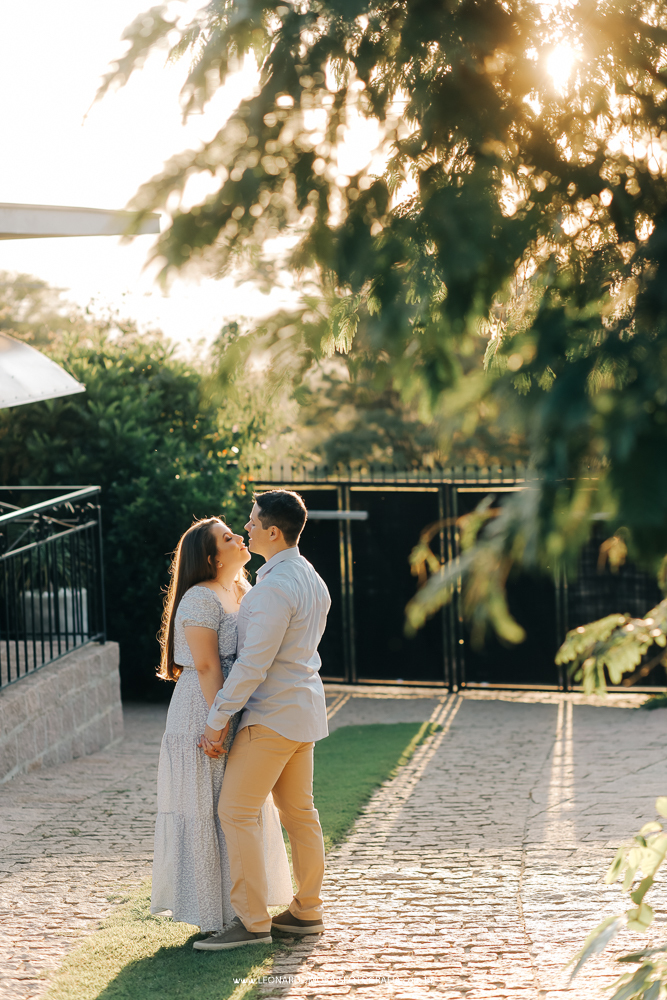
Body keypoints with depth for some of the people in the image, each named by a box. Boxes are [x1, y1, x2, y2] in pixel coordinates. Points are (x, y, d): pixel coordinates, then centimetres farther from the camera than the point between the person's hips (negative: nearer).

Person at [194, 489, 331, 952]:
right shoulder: (312, 580, 12)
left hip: (273, 714, -10)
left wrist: (217, 719, -16)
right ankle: (307, 911, 21)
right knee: (299, 812, 14)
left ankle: (252, 921, -5)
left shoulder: (275, 588, -20)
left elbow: (253, 664, -22)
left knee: (236, 812, -6)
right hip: (304, 706, 10)